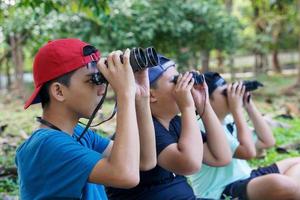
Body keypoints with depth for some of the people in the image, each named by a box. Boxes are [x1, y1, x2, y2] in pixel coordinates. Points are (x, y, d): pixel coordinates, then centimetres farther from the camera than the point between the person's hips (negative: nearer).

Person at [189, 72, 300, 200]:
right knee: (279, 183, -35)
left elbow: (267, 141, 10)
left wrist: (249, 105, 2)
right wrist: (237, 108, -20)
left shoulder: (229, 120, 8)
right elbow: (248, 152, -25)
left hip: (244, 179, 10)